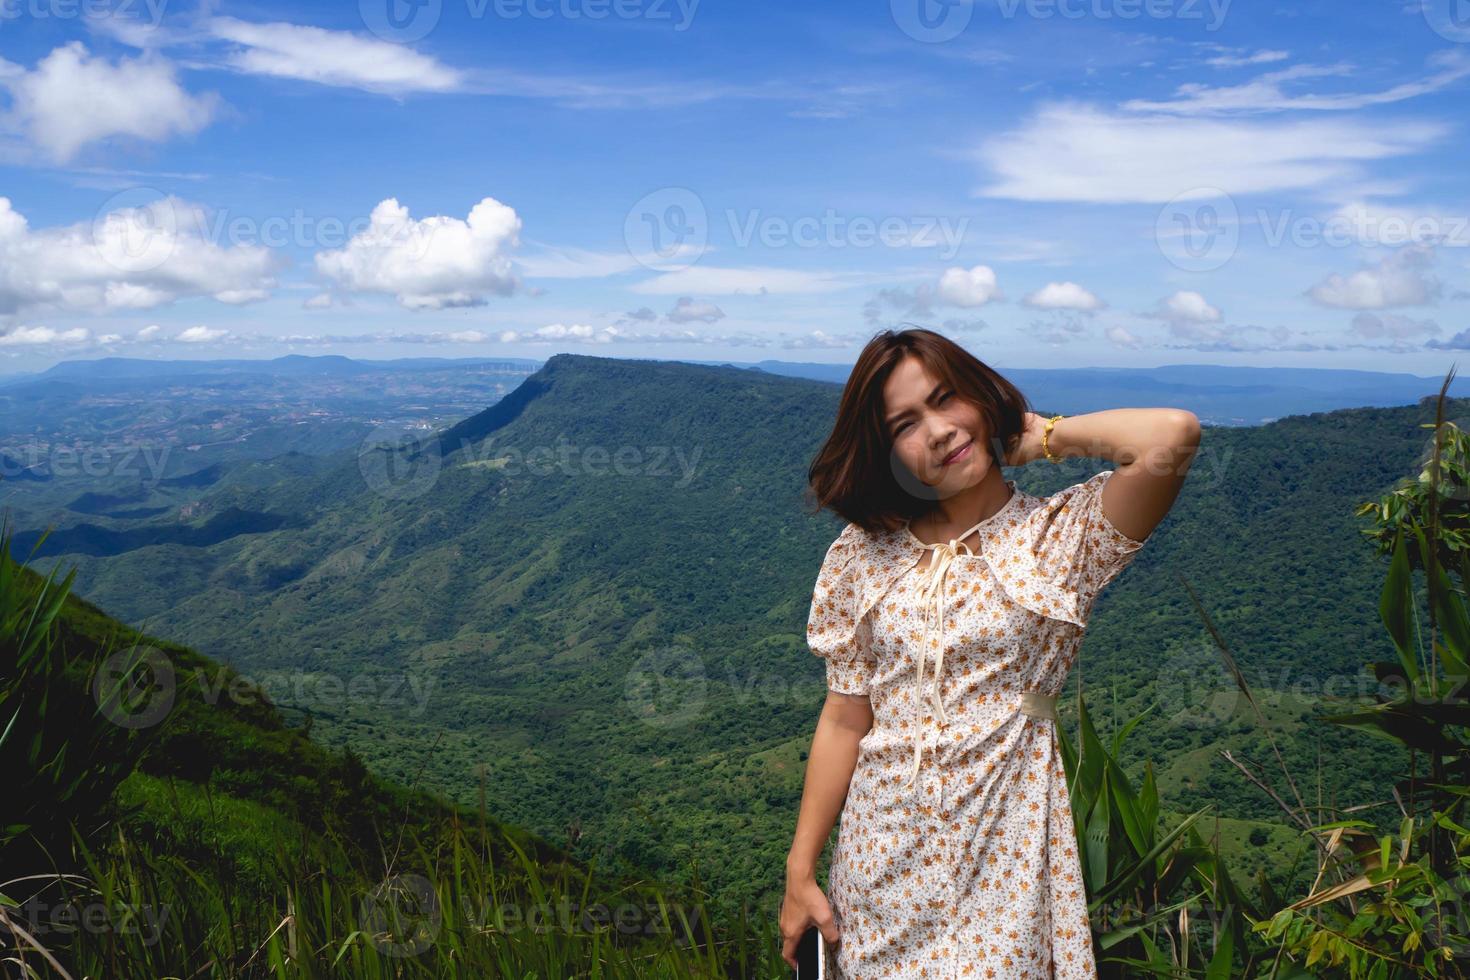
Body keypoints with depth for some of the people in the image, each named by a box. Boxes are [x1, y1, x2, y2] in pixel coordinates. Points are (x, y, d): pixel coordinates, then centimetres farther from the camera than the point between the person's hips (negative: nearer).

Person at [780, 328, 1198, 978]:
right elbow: (844, 720, 2)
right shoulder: (863, 554, 1)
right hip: (881, 850, 3)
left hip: (1004, 850, -2)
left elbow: (1172, 436, -25)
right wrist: (799, 871, 1)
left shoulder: (1061, 534, -6)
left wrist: (1043, 437, -8)